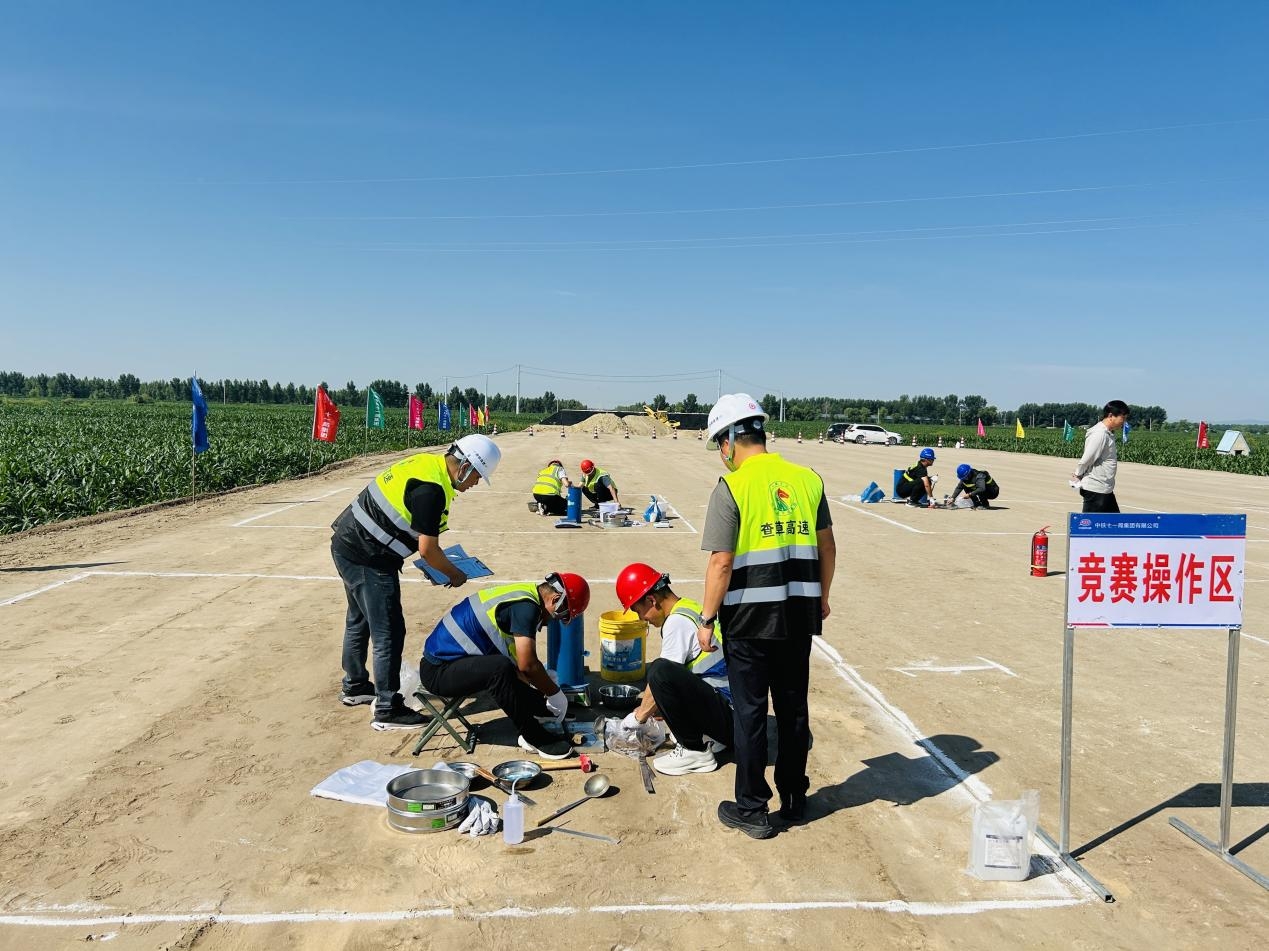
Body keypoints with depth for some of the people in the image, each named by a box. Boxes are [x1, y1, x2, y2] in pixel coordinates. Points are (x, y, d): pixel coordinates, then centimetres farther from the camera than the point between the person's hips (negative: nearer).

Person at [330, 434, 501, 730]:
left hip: (348, 544, 11)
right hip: (367, 559, -11)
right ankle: (387, 712, 7)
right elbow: (427, 551, -19)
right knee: (389, 634, -2)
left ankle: (354, 687, 41)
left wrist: (440, 561, 15)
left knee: (359, 622, 24)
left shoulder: (427, 462, 5)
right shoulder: (432, 489, -23)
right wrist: (455, 575, -3)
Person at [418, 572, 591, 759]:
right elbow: (527, 665, -25)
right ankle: (534, 737, -19)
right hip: (437, 671, -11)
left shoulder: (524, 594, 10)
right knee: (500, 668, -32)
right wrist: (555, 693, -10)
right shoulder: (526, 607, -20)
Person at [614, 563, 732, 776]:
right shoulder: (690, 608, 13)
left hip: (729, 716, -10)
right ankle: (710, 737, 13)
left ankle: (695, 750, -10)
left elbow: (663, 677, -12)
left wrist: (639, 716, 4)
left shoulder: (677, 622, -15)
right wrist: (646, 707, 25)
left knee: (660, 671, -27)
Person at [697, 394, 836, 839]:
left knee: (750, 713, 7)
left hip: (750, 617, -5)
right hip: (799, 615, 5)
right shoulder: (807, 479, 4)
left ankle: (752, 810, 17)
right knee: (794, 708, 17)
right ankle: (794, 799, 30)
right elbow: (827, 546, 10)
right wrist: (821, 597, 23)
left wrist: (707, 619, -6)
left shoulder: (732, 486, -12)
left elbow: (722, 562, -15)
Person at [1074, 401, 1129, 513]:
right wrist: (1078, 476, -4)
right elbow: (1085, 460, -21)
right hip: (1095, 490, -10)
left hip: (1106, 490, 10)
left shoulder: (1108, 433, 9)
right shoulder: (1100, 434, -21)